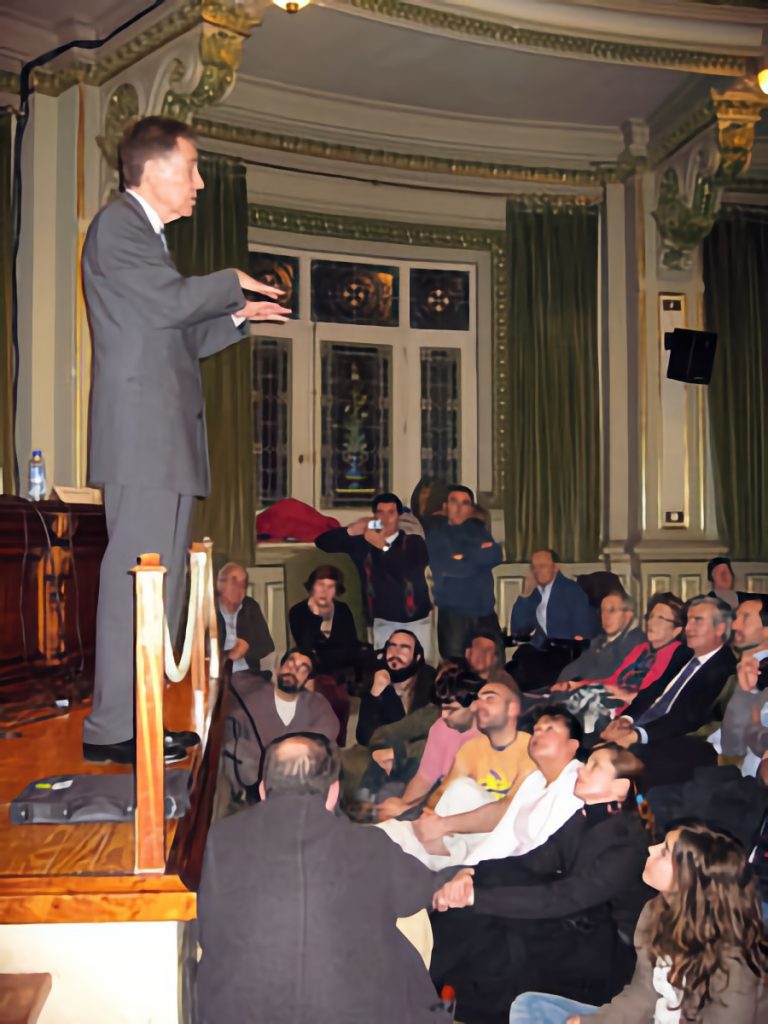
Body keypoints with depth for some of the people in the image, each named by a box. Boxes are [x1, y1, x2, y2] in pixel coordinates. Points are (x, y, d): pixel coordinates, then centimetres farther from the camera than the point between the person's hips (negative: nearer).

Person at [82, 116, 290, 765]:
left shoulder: (144, 232, 26)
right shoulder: (118, 224, -4)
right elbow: (172, 301, -18)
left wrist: (238, 318, 20)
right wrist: (234, 283, -1)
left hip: (166, 437, 10)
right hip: (143, 433, -10)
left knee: (161, 582, 9)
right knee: (137, 579, -9)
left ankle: (136, 720, 16)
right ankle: (112, 729, -2)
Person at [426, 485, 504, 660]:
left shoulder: (478, 530, 15)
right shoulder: (436, 533, 3)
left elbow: (495, 556, -2)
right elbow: (444, 568, -12)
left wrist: (464, 557, -8)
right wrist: (480, 554, -1)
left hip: (484, 609, 4)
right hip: (452, 610, -3)